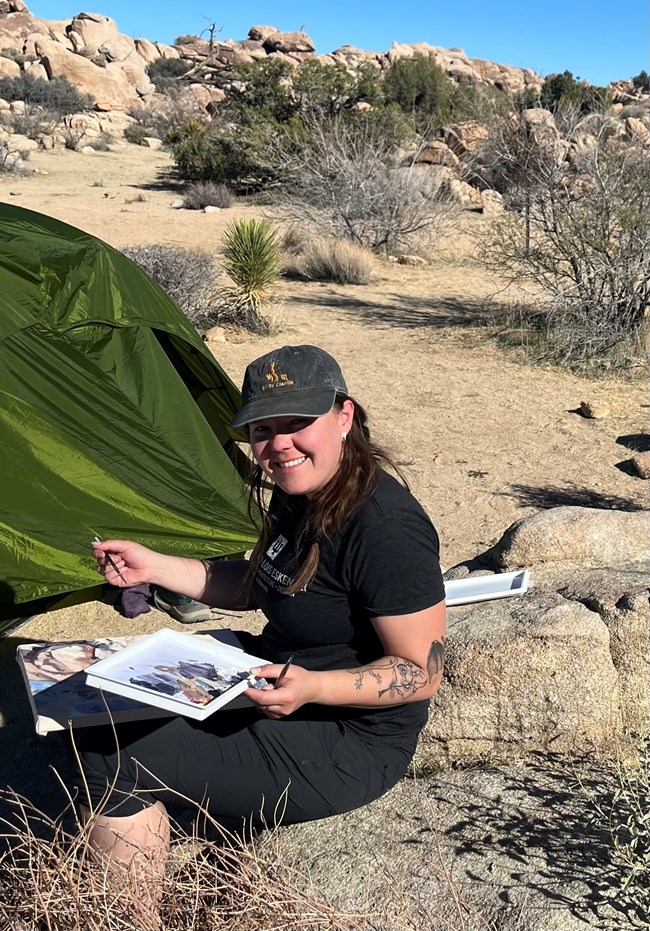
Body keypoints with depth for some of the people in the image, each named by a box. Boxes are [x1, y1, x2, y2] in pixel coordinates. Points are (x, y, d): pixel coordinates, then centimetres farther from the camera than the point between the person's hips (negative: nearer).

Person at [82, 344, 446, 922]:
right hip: (275, 679, 10)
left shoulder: (385, 527, -27)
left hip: (348, 744, -10)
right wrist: (152, 567, 5)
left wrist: (313, 688, -36)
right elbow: (254, 587, 15)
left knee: (114, 761, -17)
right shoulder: (299, 496, 0)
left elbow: (421, 673, -22)